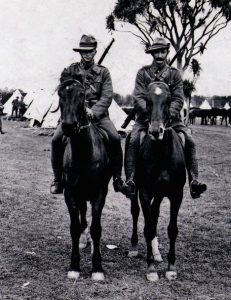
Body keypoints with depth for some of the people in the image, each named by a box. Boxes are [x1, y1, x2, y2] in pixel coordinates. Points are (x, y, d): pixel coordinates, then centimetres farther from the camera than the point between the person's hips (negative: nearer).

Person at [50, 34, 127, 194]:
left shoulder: (103, 72, 10)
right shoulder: (70, 71, 11)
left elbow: (107, 97, -2)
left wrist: (93, 111, -20)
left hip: (98, 114, 0)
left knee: (115, 138, -24)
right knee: (57, 139, -22)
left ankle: (117, 178, -8)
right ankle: (58, 178, -3)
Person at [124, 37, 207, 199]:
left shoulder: (175, 74, 9)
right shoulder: (143, 73, 7)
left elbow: (179, 99, 0)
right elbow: (138, 98, -3)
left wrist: (167, 114, -19)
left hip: (171, 117, 1)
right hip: (146, 117, -1)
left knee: (189, 141, -20)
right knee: (133, 141, -27)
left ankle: (194, 181, -19)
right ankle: (130, 181, -25)